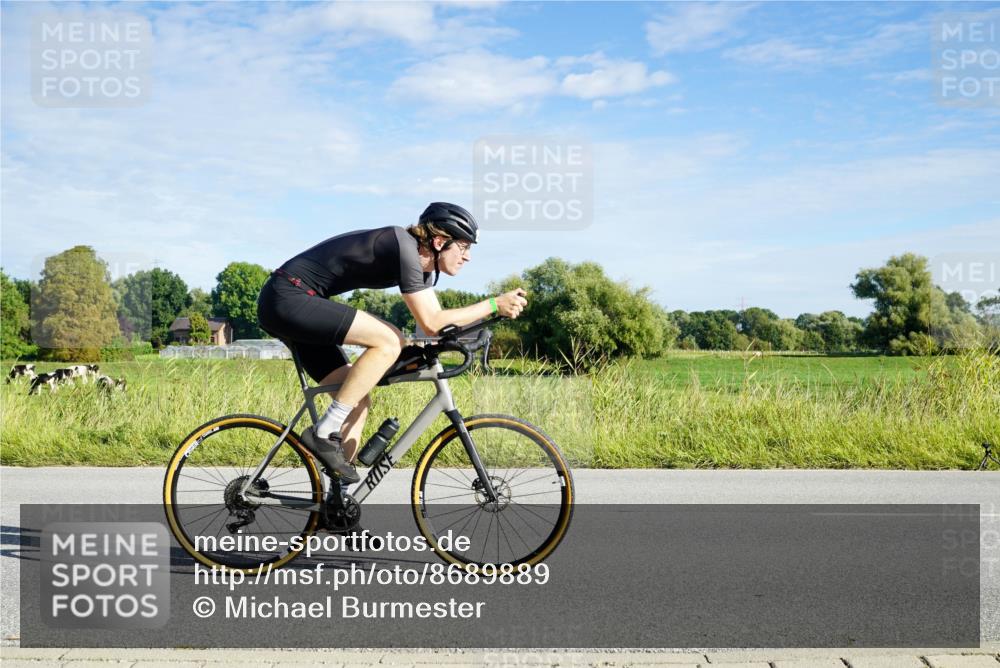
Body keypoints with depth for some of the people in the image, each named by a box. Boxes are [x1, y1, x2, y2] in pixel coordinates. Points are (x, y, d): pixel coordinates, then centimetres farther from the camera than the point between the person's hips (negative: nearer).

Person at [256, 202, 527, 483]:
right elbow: (431, 323, -22)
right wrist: (494, 304, -18)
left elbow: (436, 317, 14)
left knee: (358, 402, 6)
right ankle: (323, 433, -15)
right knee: (389, 341, -21)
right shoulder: (404, 246, -19)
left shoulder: (422, 262, 10)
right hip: (287, 298, -10)